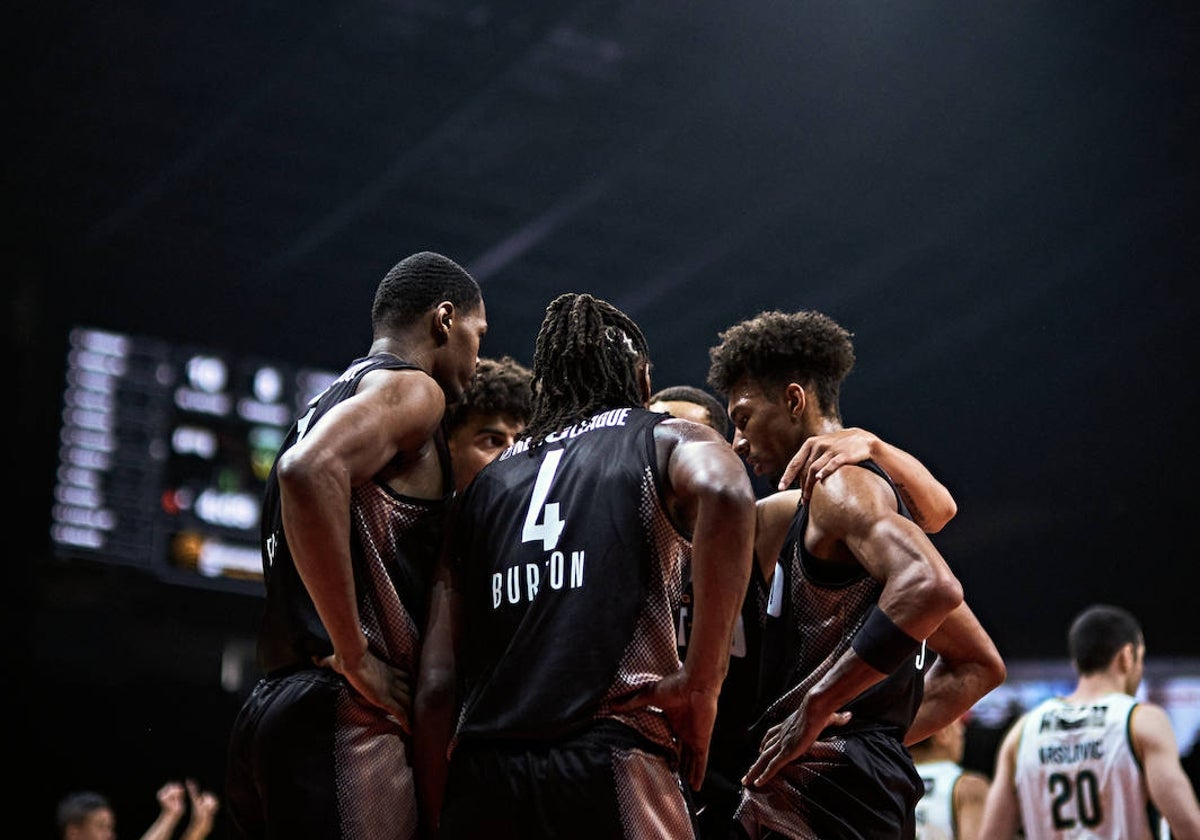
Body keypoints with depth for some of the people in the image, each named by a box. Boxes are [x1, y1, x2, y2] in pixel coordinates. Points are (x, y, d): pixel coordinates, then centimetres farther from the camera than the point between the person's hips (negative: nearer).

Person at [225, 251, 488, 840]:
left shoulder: (333, 398, 26)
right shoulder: (411, 389, -3)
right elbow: (310, 470, -23)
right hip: (344, 720, -10)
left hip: (272, 708, 10)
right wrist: (357, 658, -18)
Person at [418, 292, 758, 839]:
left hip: (480, 775, 5)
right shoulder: (666, 440, 10)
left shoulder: (489, 481, 21)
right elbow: (724, 492, -16)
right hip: (605, 767, -4)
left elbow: (436, 676, 15)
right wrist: (700, 683, -11)